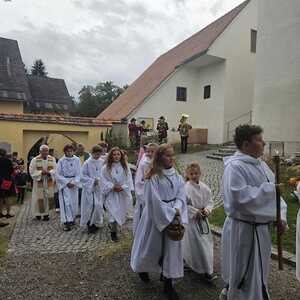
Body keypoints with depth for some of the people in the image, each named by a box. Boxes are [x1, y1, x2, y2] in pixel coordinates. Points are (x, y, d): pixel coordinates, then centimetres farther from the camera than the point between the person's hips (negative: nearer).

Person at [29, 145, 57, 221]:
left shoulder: (52, 159, 2)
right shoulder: (35, 160, -3)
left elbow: (55, 170, -1)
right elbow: (32, 171, -5)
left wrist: (49, 172, -20)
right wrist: (41, 172, -19)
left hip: (49, 182, 2)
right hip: (39, 182, -2)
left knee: (48, 198, 6)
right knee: (39, 199, 3)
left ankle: (46, 213, 17)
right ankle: (38, 213, 20)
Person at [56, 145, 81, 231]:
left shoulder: (77, 160, -1)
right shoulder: (61, 161, -4)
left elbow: (78, 173, 0)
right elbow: (58, 175, -3)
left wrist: (74, 182, -14)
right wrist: (67, 182, -12)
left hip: (74, 184, 2)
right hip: (64, 184, -2)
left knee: (74, 202, 8)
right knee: (66, 202, -8)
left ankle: (72, 219, 29)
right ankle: (67, 222, -4)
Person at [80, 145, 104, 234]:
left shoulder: (102, 162, -2)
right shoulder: (87, 163, -9)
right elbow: (83, 176, -7)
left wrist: (99, 180, -9)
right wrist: (93, 181, -14)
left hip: (99, 188, 2)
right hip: (89, 188, -2)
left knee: (98, 206, 2)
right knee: (90, 206, 2)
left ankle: (96, 223, 20)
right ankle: (89, 223, 21)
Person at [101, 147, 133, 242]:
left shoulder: (125, 166, 0)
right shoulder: (106, 167, -7)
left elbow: (129, 179, -1)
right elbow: (104, 181, -5)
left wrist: (123, 187, -16)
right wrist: (113, 186, -17)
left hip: (123, 193, 3)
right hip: (111, 193, -3)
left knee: (121, 212, 15)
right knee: (113, 212, -8)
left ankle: (112, 225, 43)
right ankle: (113, 232, 10)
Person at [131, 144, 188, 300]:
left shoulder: (177, 177, 2)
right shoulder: (153, 177, -15)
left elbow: (181, 197, -3)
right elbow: (154, 201, -17)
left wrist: (176, 211, -21)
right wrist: (170, 215, -17)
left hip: (174, 217, 4)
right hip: (155, 216, -4)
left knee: (172, 248, 9)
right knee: (151, 246, 14)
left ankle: (168, 283, 25)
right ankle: (142, 268, 45)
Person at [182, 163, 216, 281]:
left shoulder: (204, 187, -2)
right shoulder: (186, 188, -19)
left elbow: (210, 201, 4)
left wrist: (207, 210, -13)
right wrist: (196, 212, -18)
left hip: (202, 218, 6)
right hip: (191, 219, -6)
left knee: (206, 242, 15)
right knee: (197, 244, 2)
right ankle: (206, 271, 19)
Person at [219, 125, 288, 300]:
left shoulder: (260, 164, 6)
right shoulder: (234, 167, -20)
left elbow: (273, 193, 8)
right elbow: (240, 198, -30)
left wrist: (280, 216, -5)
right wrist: (270, 188, -23)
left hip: (261, 228, 9)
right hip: (242, 230, -9)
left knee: (257, 271, 26)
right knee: (243, 274, 9)